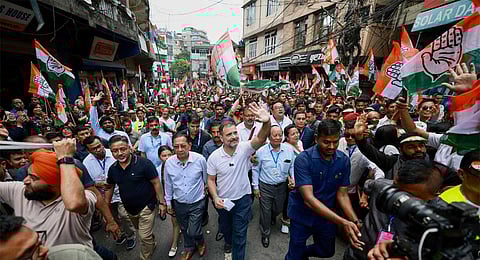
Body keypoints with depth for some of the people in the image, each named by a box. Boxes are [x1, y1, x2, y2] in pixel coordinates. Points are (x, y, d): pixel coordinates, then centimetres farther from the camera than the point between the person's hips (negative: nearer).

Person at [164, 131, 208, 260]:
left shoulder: (200, 159, -21)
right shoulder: (169, 162, -14)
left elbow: (206, 179, -2)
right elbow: (168, 184, 1)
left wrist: (204, 190, 10)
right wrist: (168, 201, 8)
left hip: (197, 203, -3)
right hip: (179, 203, 3)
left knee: (193, 232, 2)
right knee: (185, 230, 21)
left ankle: (201, 242, 38)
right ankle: (189, 248, 51)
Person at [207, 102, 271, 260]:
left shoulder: (244, 148, -20)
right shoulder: (214, 157, -16)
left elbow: (261, 138, -40)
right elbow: (211, 180, -4)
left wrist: (266, 122, -59)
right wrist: (215, 197, -19)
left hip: (243, 198, -2)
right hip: (223, 200, 3)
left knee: (240, 234, 9)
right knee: (225, 228, 28)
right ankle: (229, 244, 61)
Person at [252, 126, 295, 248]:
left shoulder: (289, 150, -8)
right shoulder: (261, 151, -13)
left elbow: (292, 167, 5)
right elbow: (256, 170, -4)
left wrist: (293, 179, -7)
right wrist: (255, 187, -2)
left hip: (282, 186, 3)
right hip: (265, 187, -2)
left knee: (278, 209, 23)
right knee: (265, 212, 8)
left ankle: (273, 216, 60)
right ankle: (265, 234, 34)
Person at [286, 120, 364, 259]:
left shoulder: (344, 160, -11)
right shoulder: (303, 159, -26)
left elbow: (342, 194, -6)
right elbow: (308, 199, -31)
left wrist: (355, 221, -22)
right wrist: (343, 222, -38)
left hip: (328, 216, 4)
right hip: (302, 215, -4)